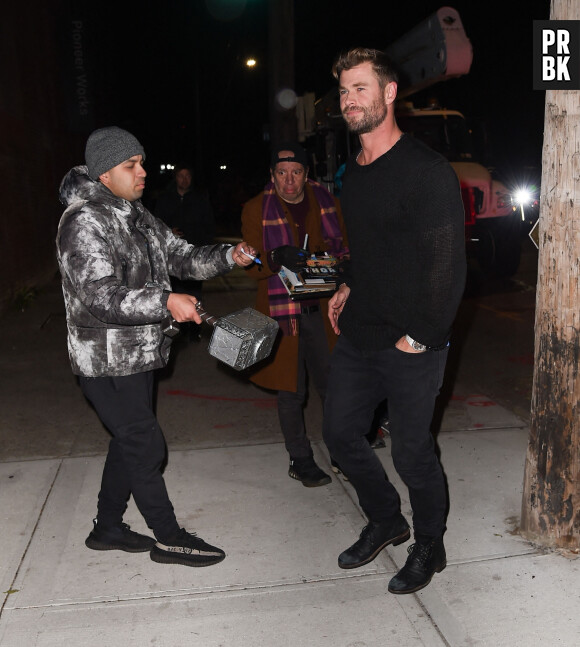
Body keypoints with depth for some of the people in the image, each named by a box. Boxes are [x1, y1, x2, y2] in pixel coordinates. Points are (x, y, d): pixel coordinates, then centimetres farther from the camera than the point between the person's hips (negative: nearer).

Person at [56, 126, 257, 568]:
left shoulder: (137, 217, 10)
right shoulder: (83, 223, -19)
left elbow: (183, 257, 11)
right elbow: (100, 297, -28)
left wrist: (228, 256, -6)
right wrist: (166, 302, -37)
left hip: (138, 355, 9)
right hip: (107, 363, -9)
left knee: (131, 441, 18)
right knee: (146, 445, -1)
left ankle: (108, 528, 35)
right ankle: (168, 538, 17)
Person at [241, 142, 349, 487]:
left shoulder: (328, 204, 8)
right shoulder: (256, 209, 0)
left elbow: (346, 249, 16)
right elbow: (252, 265, -3)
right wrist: (276, 258, -25)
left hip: (324, 308, 2)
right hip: (282, 311, -2)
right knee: (291, 391, 4)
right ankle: (301, 460, 21)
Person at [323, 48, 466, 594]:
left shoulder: (427, 171, -15)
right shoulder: (353, 171, 10)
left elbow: (448, 266, -17)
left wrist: (418, 338, -17)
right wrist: (349, 288, 14)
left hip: (411, 347, -8)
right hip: (357, 338, 8)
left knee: (411, 451, 5)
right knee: (340, 433, 14)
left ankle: (429, 547, 32)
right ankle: (385, 523, 38)